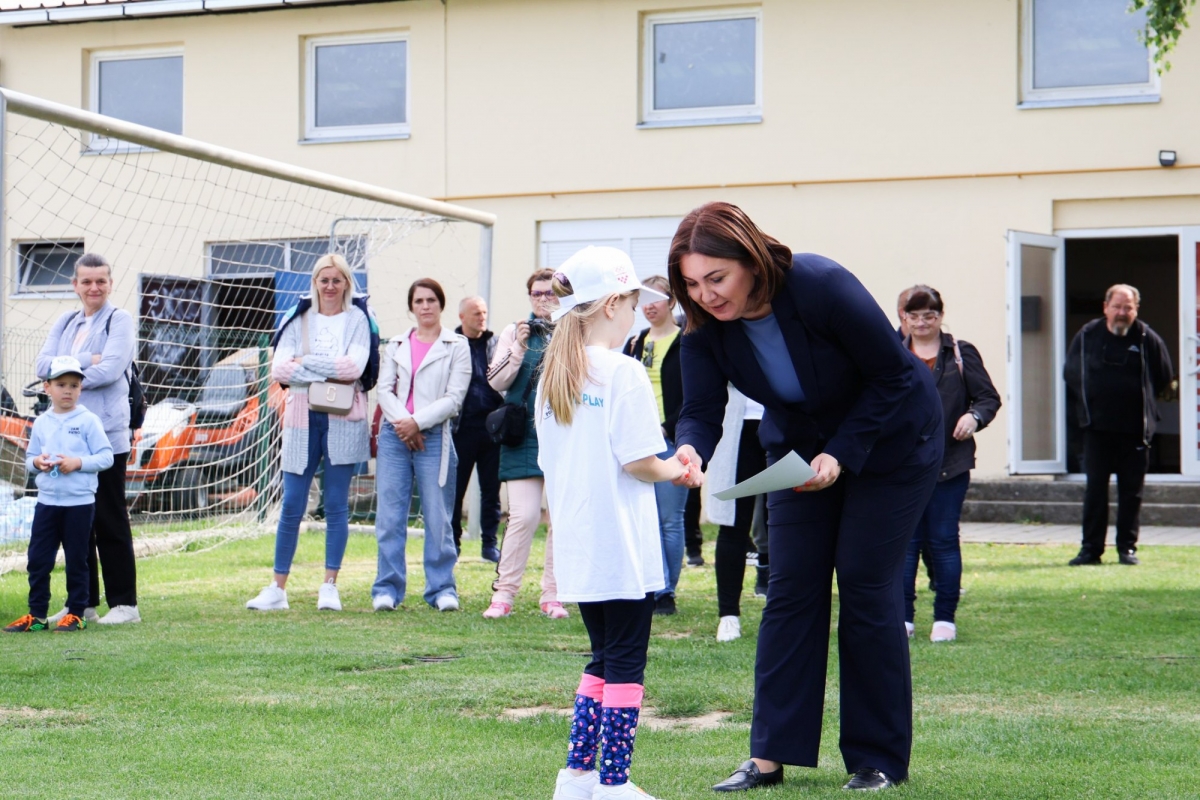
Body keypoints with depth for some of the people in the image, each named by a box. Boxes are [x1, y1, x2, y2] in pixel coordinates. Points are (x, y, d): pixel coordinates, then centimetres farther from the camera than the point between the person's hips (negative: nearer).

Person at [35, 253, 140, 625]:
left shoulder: (119, 320, -2)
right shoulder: (66, 323, 16)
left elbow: (110, 370, -15)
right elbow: (44, 364, 2)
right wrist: (86, 361, -12)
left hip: (107, 434, -6)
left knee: (109, 519, -3)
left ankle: (124, 603, 3)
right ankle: (84, 603, 15)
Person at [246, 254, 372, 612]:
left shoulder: (357, 319, 4)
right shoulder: (297, 319, 10)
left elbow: (354, 367, -12)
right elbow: (279, 369, -3)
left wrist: (305, 363, -9)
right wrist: (328, 372, -10)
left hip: (343, 422, -2)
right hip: (302, 419, 2)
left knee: (336, 506, 2)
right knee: (291, 506, 1)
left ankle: (330, 586, 8)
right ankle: (277, 589, 6)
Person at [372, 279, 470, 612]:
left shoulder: (456, 346, 5)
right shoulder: (397, 345, 16)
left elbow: (454, 397, -3)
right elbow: (384, 388, 7)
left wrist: (417, 422, -11)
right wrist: (401, 422, -10)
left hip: (434, 436, -3)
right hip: (394, 435, 3)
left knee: (438, 518, -2)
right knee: (390, 516, -1)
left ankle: (442, 588, 5)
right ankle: (387, 588, 4)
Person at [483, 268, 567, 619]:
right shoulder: (515, 332, 9)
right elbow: (496, 381, 3)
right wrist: (519, 348, -10)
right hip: (525, 436, -1)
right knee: (523, 515, -9)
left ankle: (553, 596, 11)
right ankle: (503, 593, 0)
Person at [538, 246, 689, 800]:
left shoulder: (553, 375, 9)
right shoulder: (622, 373, -13)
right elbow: (638, 461, -17)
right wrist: (677, 470, 1)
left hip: (576, 545, 7)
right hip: (621, 546, -7)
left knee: (603, 659, 17)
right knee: (626, 663, 0)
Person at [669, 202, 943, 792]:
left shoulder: (822, 287, -32)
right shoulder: (705, 328, -17)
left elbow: (893, 376, -24)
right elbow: (701, 410, -19)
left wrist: (842, 454, -30)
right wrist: (690, 449, -43)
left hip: (888, 440, -5)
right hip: (799, 445, 5)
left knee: (865, 585, -6)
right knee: (791, 589, -2)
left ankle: (878, 759, 3)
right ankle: (771, 754, -1)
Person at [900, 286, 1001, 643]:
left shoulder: (962, 353, 6)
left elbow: (989, 397, 5)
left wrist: (974, 417, -15)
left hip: (949, 462, -1)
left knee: (944, 540, 2)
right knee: (905, 540, 2)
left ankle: (945, 618, 9)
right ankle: (902, 616, 9)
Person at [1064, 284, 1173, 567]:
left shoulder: (1148, 339, -1)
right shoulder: (1087, 336, 2)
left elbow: (1164, 377, 10)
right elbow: (1071, 374, 14)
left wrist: (1142, 401, 9)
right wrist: (1087, 405, 10)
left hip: (1135, 428, -1)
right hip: (1097, 427, 1)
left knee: (1132, 490, 3)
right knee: (1095, 489, 1)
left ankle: (1127, 547, 11)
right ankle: (1091, 548, 4)